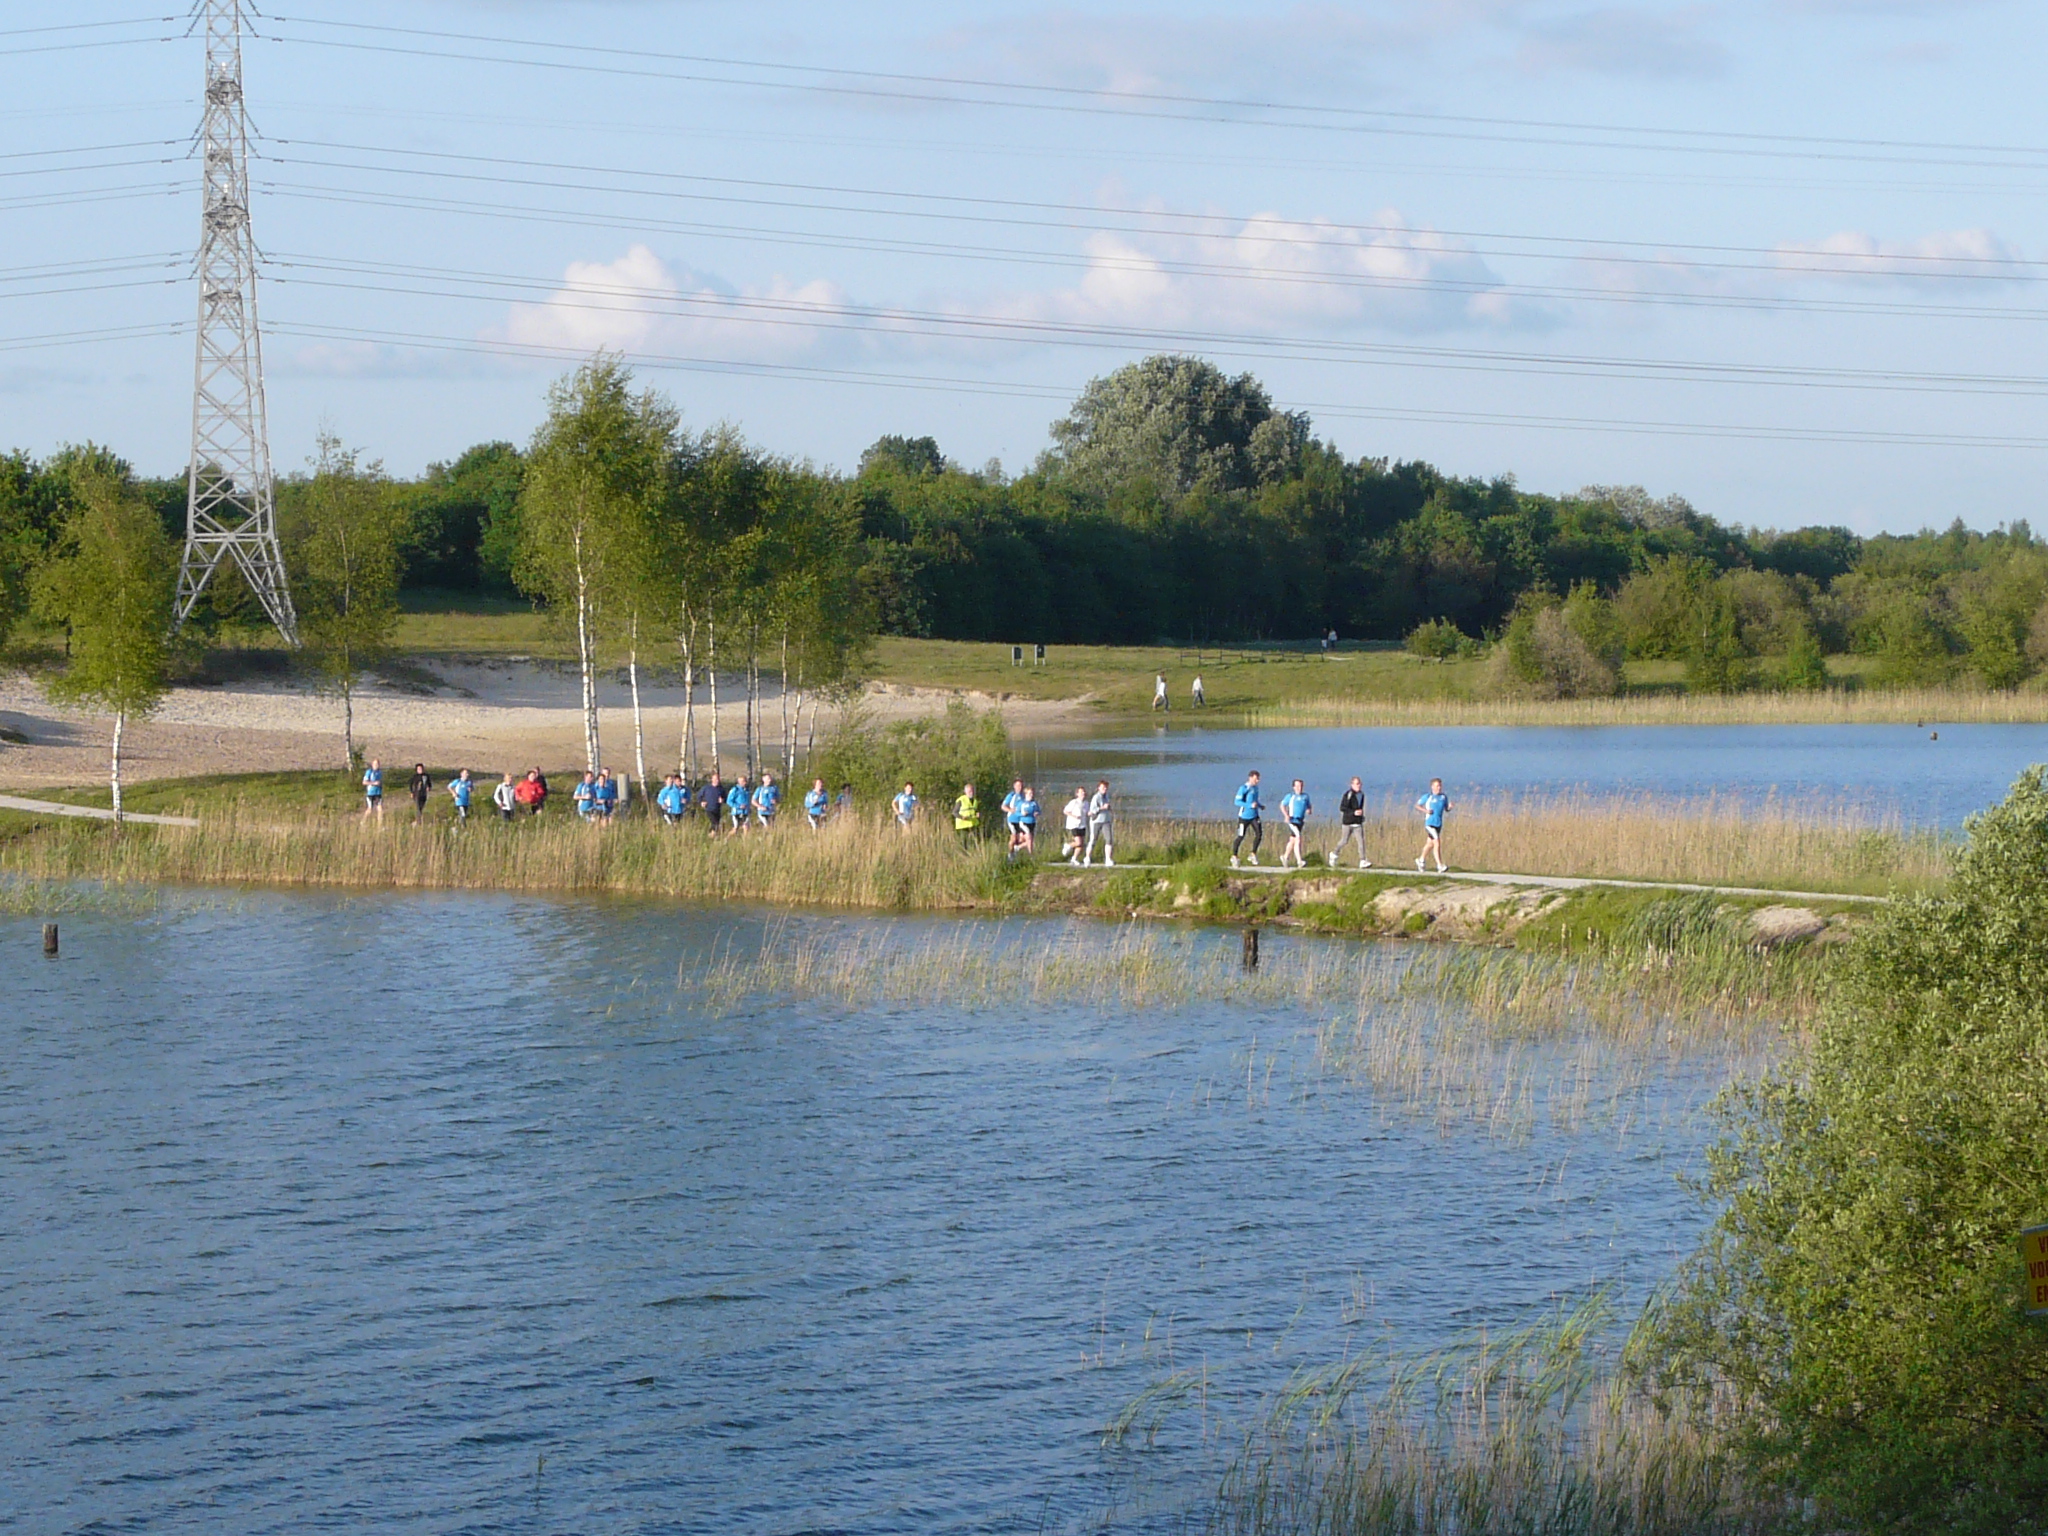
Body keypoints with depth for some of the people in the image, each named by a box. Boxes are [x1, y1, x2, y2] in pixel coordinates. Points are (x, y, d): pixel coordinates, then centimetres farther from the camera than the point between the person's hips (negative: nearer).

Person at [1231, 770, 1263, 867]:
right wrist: (1250, 805, -26)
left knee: (1259, 833, -9)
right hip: (1244, 816, -6)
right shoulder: (1243, 788, -13)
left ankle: (1253, 854, 5)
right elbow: (1237, 802, -18)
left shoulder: (1255, 788, 10)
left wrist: (1260, 806, 8)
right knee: (1240, 837, 1)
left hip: (1254, 816, 6)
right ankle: (1234, 856, 16)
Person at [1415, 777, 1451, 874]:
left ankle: (1420, 860, 39)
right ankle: (1440, 866, -15)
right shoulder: (1427, 797, -5)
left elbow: (1446, 809, 15)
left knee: (1430, 844, 18)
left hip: (1439, 824, 6)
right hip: (1429, 823, -6)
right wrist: (1425, 810, -14)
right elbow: (1417, 805, 3)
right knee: (1437, 843, -14)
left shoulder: (1444, 797, 7)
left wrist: (1450, 807, -8)